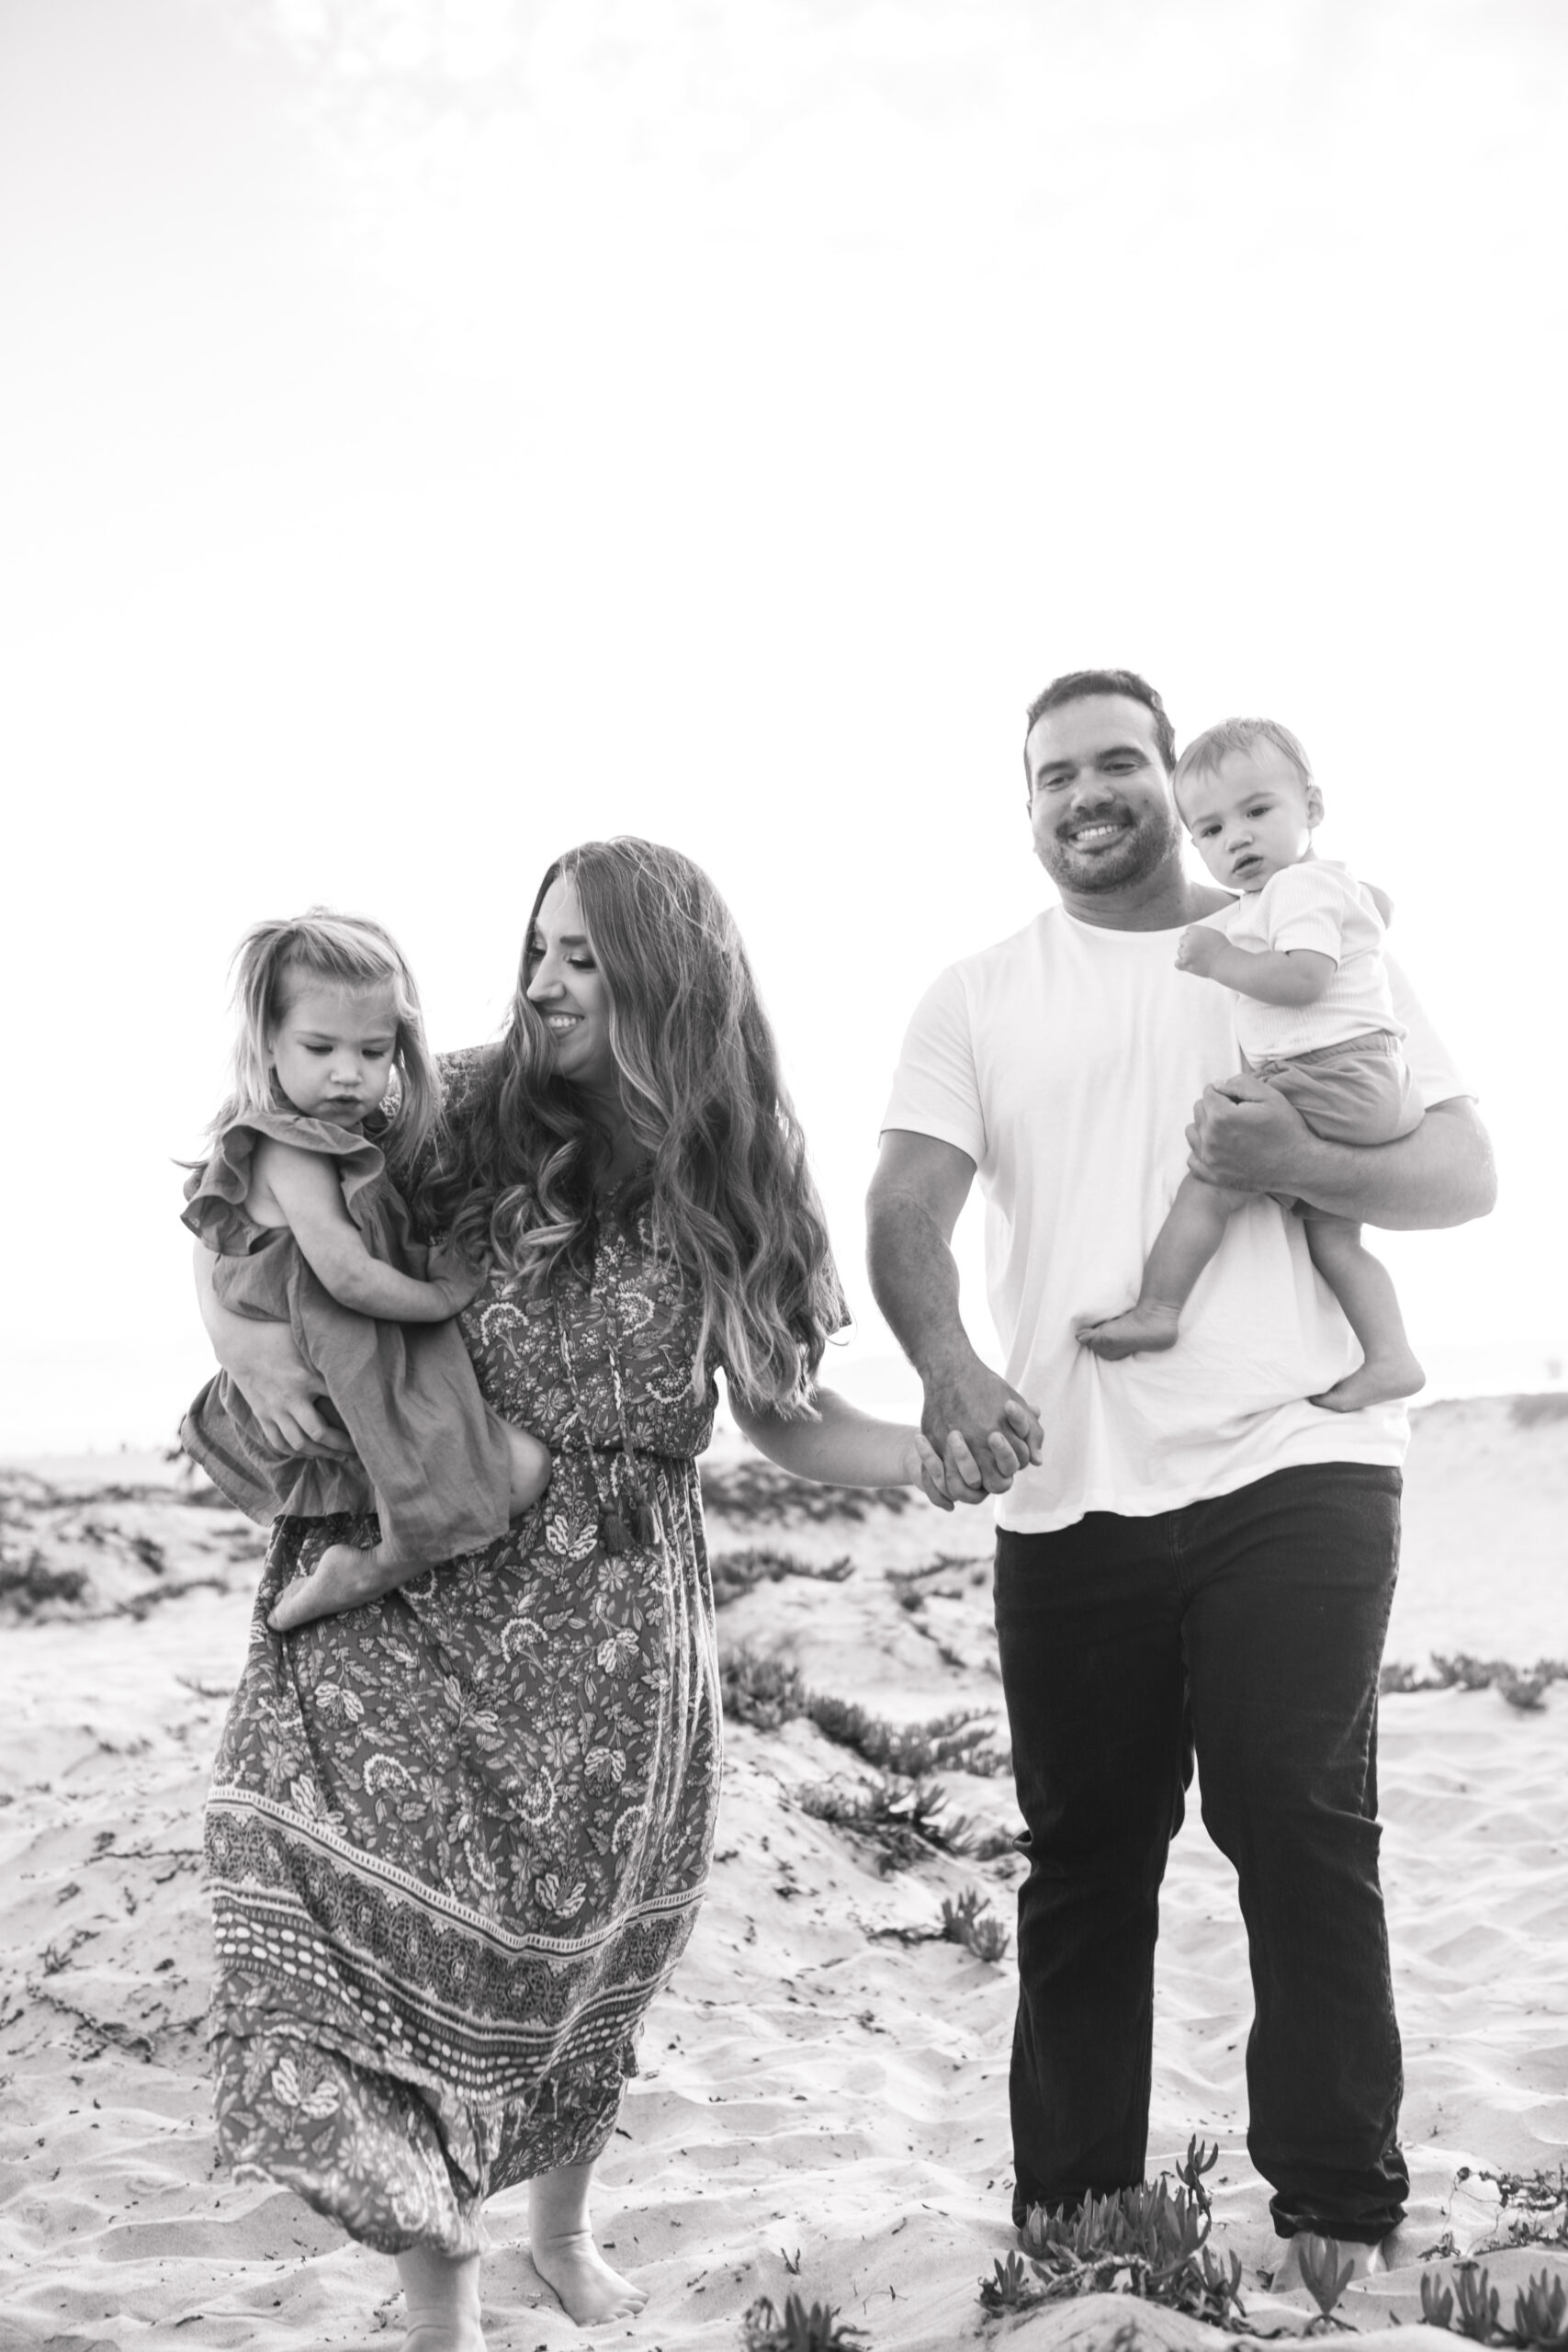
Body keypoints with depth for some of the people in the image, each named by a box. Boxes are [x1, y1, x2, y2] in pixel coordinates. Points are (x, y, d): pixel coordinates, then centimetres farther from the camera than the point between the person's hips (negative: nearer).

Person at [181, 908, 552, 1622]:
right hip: (346, 1399, -11)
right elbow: (347, 1276, -30)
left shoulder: (352, 1137, 8)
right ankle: (376, 1571, -6)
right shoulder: (293, 1152, -21)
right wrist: (443, 1297, -16)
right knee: (523, 1468, -19)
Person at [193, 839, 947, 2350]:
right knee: (365, 1891, -17)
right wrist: (236, 1327, -12)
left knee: (574, 1939, 8)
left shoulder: (728, 1180, 3)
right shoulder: (462, 1116, -1)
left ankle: (563, 2229, 37)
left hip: (612, 1604, 1)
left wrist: (919, 1454, -13)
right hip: (405, 1589, -1)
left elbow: (784, 1417, 6)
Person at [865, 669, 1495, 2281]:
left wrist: (1296, 1163, -15)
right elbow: (907, 1208, -2)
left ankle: (1344, 2229, 4)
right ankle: (1069, 2238, 21)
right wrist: (946, 1364, -23)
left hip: (1295, 1466, -2)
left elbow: (1465, 1174, 6)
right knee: (1084, 1865, 9)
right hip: (1070, 1495, 2)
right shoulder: (976, 999, 12)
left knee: (1302, 1825, -9)